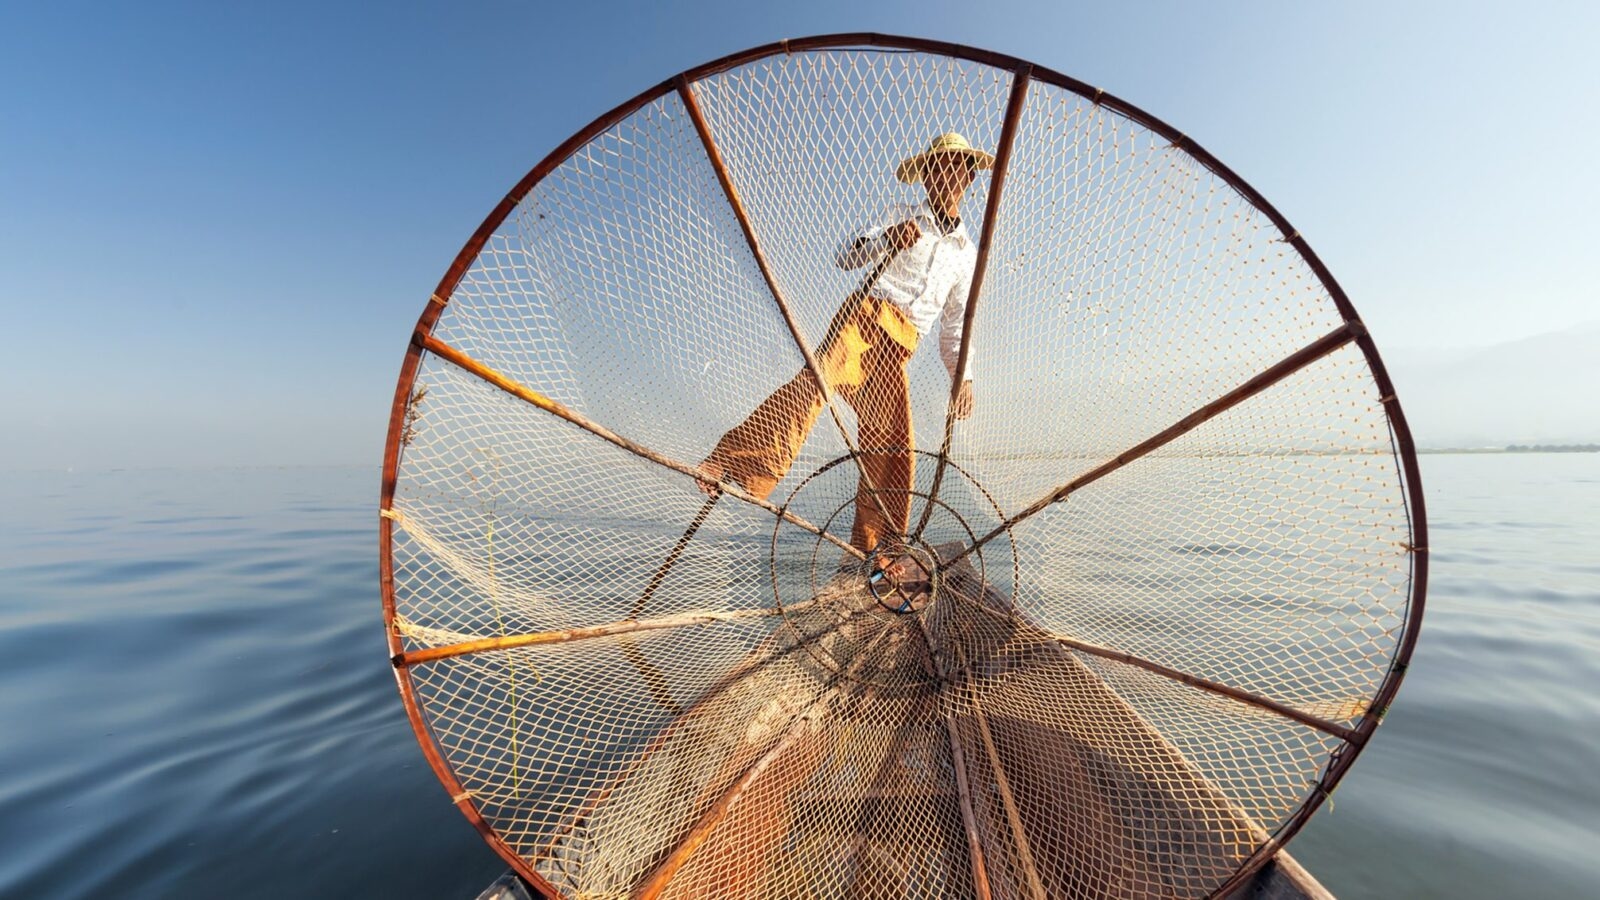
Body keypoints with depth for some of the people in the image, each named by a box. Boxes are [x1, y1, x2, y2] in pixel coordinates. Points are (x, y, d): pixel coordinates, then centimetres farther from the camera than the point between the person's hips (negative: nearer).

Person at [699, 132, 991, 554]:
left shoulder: (968, 254, 25)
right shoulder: (903, 215, 18)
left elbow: (955, 327, 28)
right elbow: (845, 257, 6)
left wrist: (963, 377, 16)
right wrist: (886, 240, -14)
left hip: (897, 349, 3)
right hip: (864, 315, -3)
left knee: (891, 445, -5)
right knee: (817, 378, -33)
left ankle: (874, 549, 5)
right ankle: (734, 465, -47)